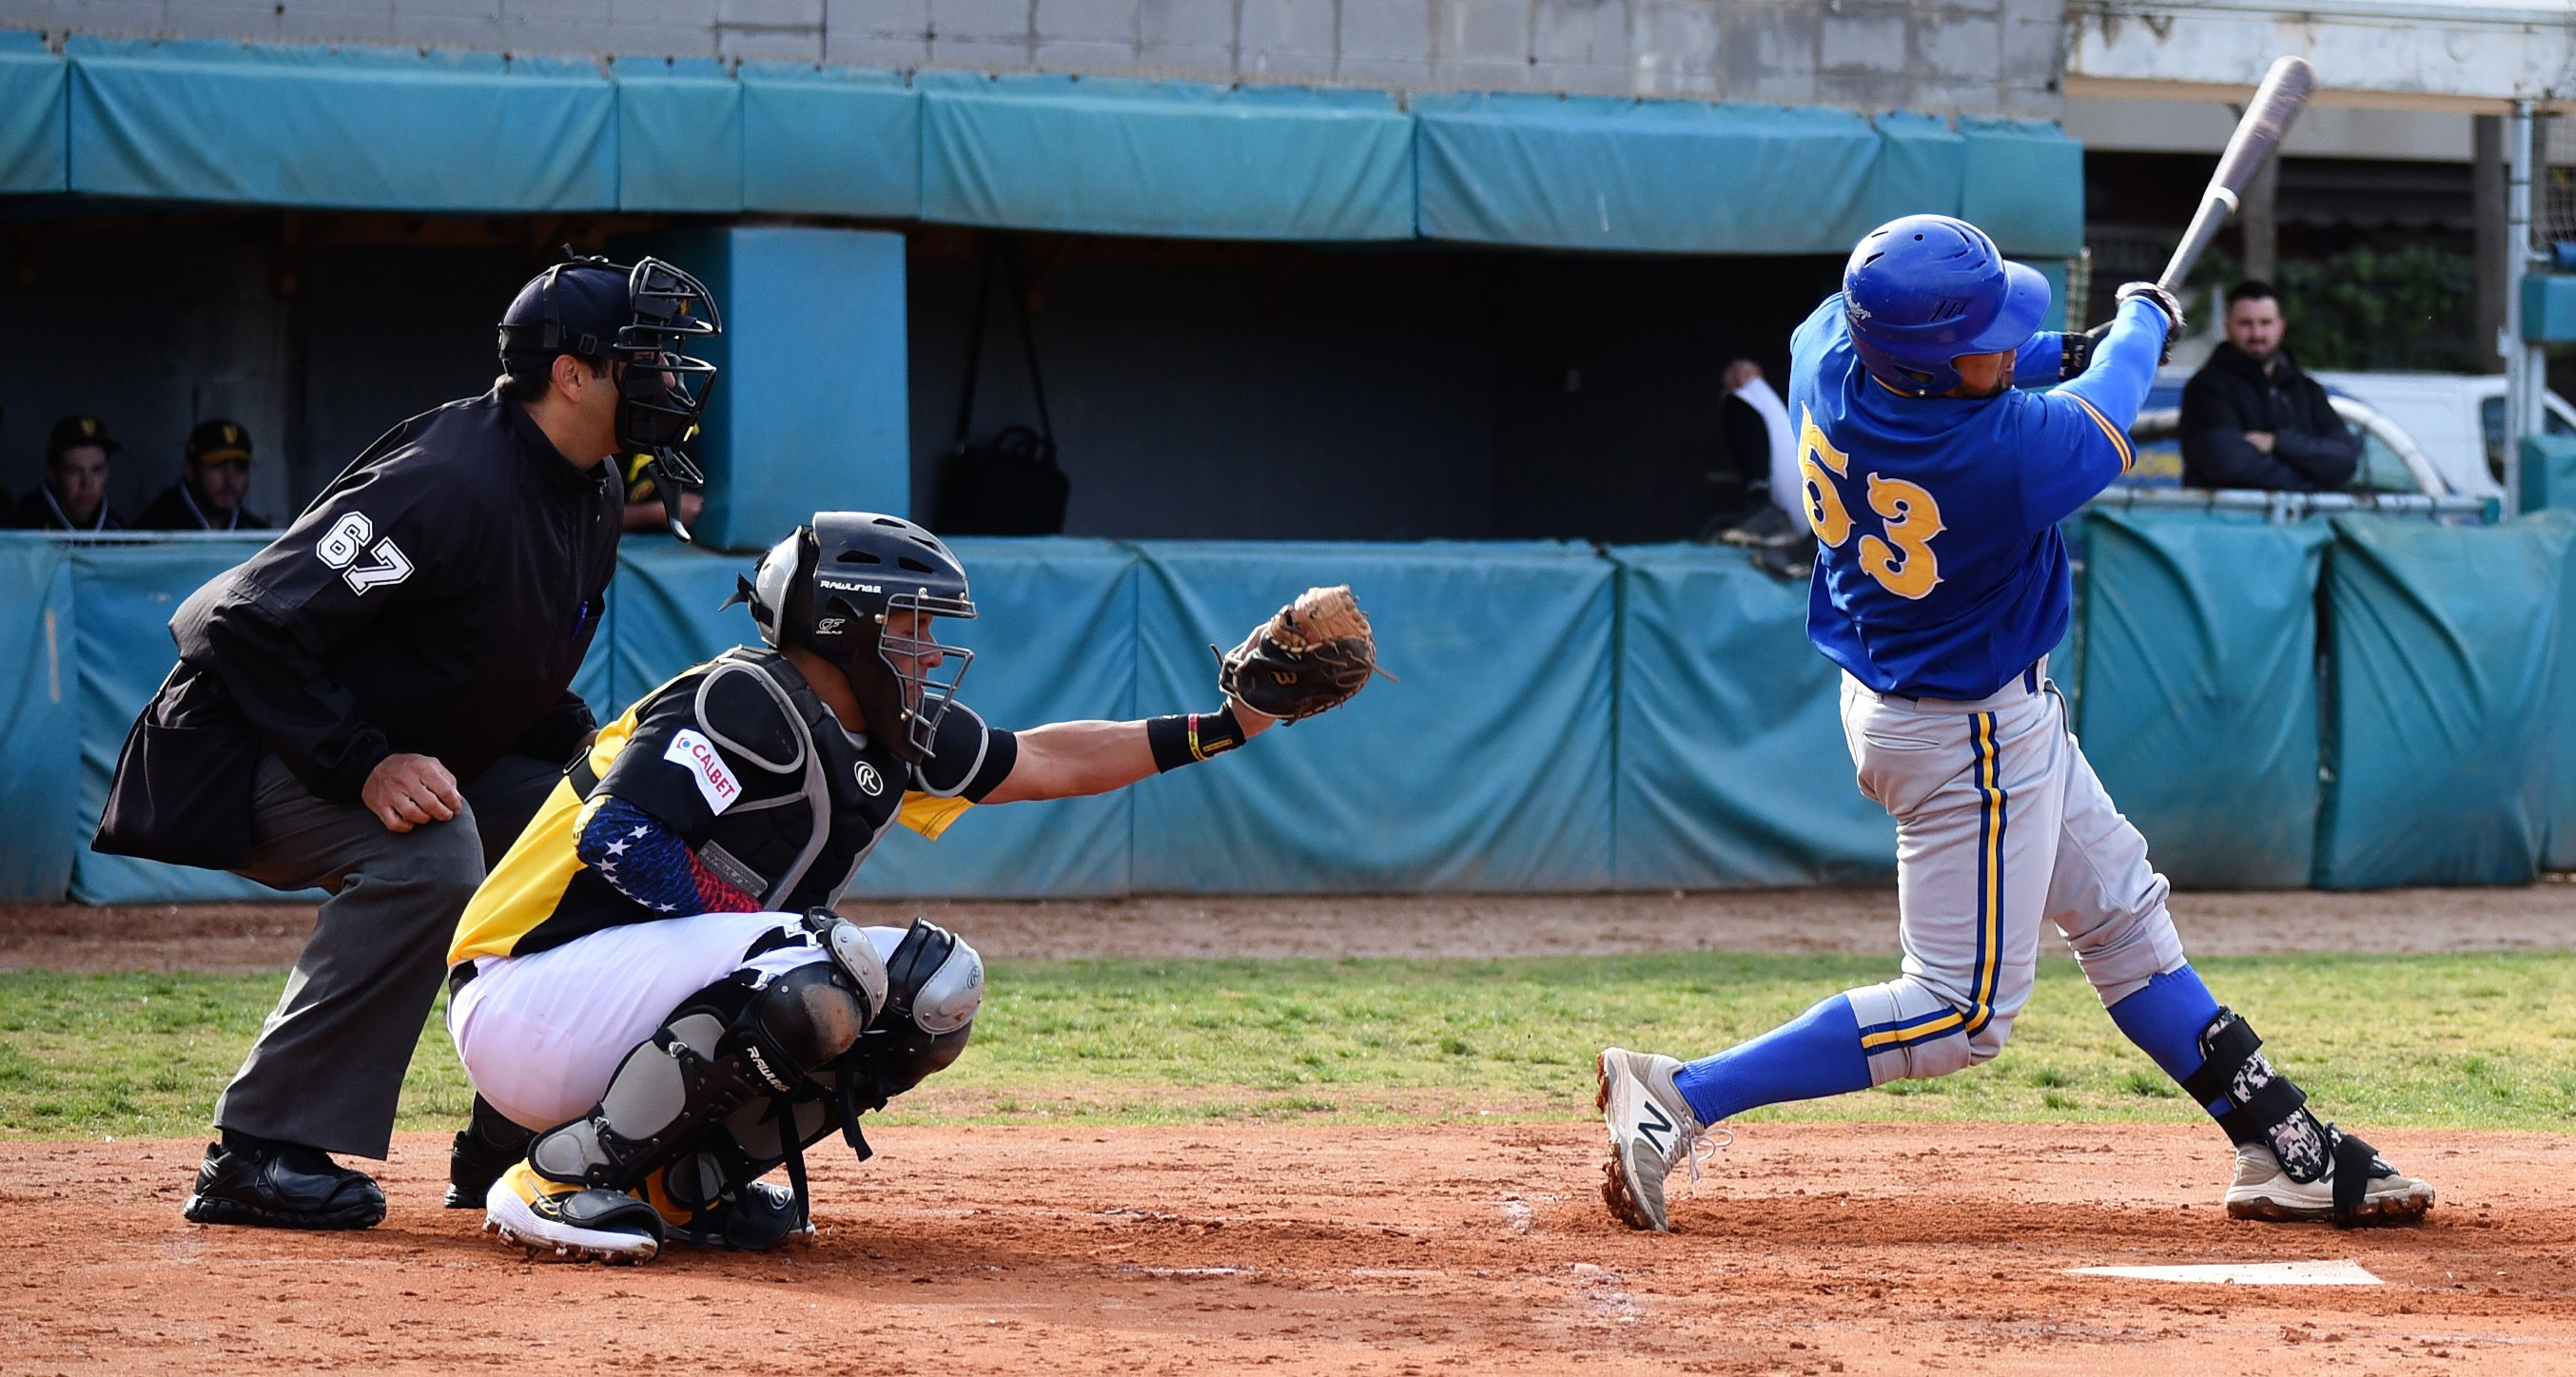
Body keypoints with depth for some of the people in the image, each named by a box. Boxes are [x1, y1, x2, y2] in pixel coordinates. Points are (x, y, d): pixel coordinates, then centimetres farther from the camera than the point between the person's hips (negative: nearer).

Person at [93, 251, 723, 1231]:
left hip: (419, 755, 10)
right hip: (252, 749, -10)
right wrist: (367, 767, -34)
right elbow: (254, 621, -30)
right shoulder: (447, 482, -27)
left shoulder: (593, 497, 3)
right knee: (429, 851, -33)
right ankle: (258, 1156, -29)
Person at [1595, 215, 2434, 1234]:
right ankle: (1677, 1099, -4)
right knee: (1962, 1013, 0)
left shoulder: (1826, 348, -16)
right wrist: (2143, 320, 9)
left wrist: (2066, 355, 7)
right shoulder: (2006, 457, -35)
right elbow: (2103, 421, -12)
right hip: (1971, 738, -9)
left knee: (2122, 914, 17)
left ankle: (2281, 1148, 25)